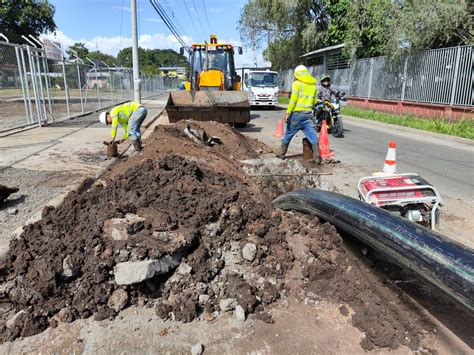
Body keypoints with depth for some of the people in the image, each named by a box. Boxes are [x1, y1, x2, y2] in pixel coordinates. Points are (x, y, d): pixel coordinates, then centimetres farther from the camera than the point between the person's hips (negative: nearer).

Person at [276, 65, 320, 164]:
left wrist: (288, 113, -11)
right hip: (308, 114, 4)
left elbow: (293, 100, -13)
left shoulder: (297, 83, -5)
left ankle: (282, 153, 22)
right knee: (312, 135, 1)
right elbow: (314, 101, 15)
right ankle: (317, 157, -2)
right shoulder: (314, 85, 12)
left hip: (297, 113, -4)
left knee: (288, 134, 10)